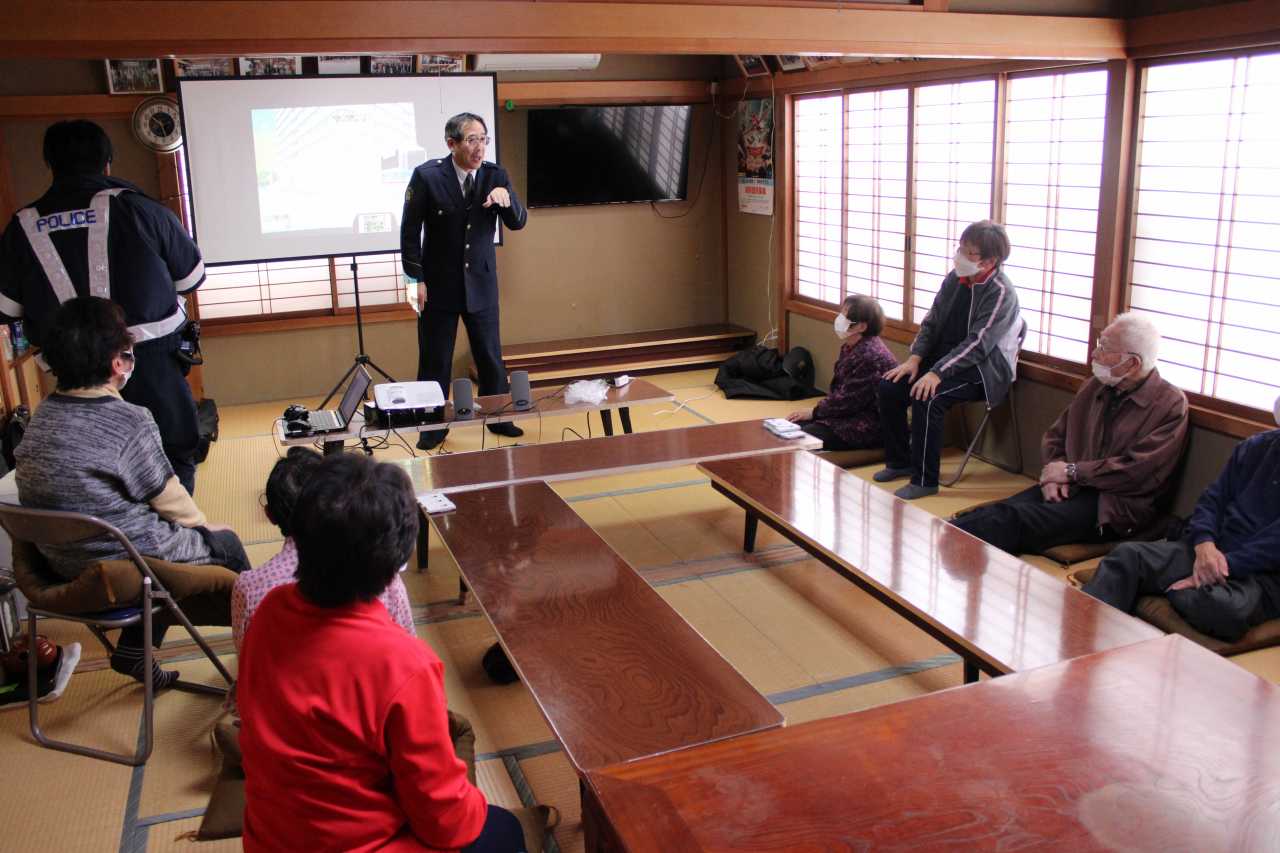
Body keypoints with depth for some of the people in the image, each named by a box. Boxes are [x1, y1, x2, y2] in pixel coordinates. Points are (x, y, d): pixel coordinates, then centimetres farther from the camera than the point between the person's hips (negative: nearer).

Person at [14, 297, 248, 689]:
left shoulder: (41, 416, -2)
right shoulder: (130, 422, -24)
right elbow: (170, 499, -14)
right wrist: (203, 526, 7)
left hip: (62, 565, 7)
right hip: (125, 570, -7)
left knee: (165, 529, 29)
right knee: (225, 543, 17)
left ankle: (133, 651, 29)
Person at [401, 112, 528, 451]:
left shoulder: (495, 175, -3)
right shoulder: (427, 175, -11)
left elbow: (518, 223, -3)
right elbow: (410, 230, -6)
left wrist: (506, 199, -24)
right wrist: (416, 278, -9)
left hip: (481, 283, 2)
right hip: (438, 284, -2)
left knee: (490, 356, 10)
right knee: (435, 359, 6)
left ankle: (498, 418, 26)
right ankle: (433, 425, 20)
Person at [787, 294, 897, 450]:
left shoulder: (870, 355, -22)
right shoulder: (849, 347, 8)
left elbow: (848, 400, -21)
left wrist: (814, 412, -10)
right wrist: (816, 410, -1)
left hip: (871, 426, -10)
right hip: (852, 414, 10)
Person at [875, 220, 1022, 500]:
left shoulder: (1001, 293, -17)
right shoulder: (955, 278, 4)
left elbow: (977, 344, -24)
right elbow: (931, 321, 9)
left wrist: (936, 373, -31)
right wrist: (915, 358, -6)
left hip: (981, 369, -7)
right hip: (942, 358, 7)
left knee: (928, 398, -31)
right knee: (889, 387, -9)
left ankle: (925, 480, -18)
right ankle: (900, 462, 9)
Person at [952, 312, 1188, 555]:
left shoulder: (1171, 405, -4)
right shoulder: (1095, 386, 16)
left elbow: (1141, 471, -15)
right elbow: (1055, 437, 19)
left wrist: (1072, 471, -11)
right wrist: (1054, 474, -2)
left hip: (1114, 505, -6)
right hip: (1069, 489, 6)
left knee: (1011, 519, -31)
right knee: (994, 513, -26)